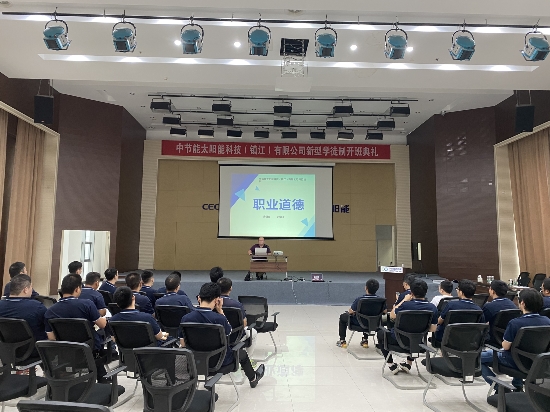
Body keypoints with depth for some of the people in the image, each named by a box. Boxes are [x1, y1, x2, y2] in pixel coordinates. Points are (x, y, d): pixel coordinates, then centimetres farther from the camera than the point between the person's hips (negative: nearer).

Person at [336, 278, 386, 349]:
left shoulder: (360, 299, -29)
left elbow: (350, 311, -17)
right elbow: (384, 311, -2)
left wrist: (355, 311, 6)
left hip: (359, 323, -4)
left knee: (342, 316, 24)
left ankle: (342, 341, 29)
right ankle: (365, 340, 42)